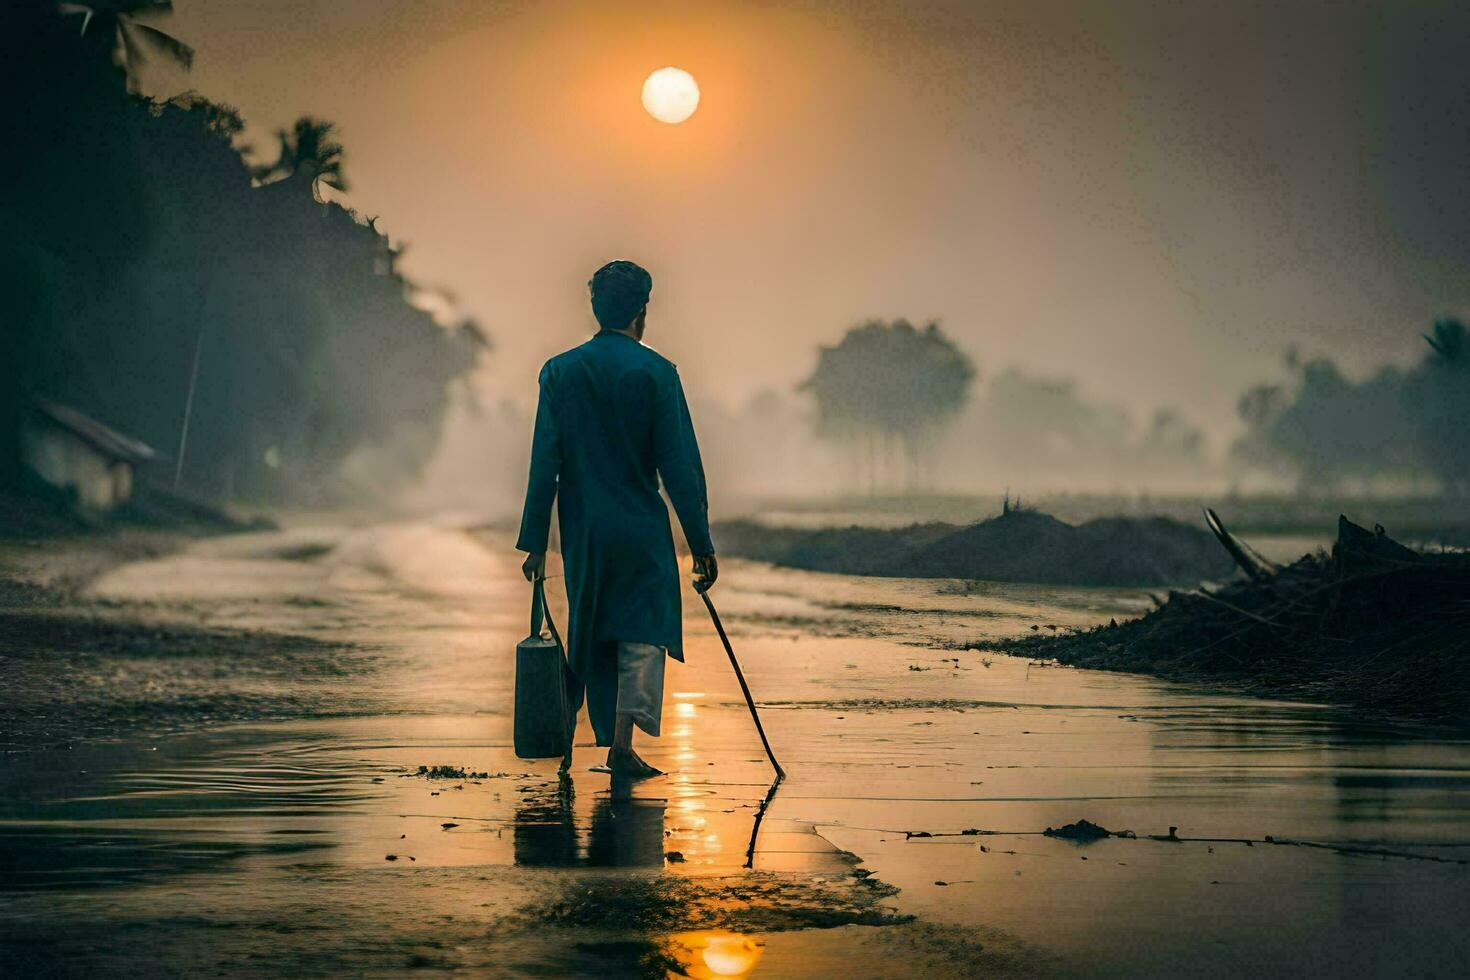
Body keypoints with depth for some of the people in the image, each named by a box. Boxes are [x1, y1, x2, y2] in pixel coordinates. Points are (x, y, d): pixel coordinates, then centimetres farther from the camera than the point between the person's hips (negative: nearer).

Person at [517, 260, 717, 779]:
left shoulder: (559, 371, 2)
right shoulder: (655, 372, -7)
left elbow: (544, 463, 0)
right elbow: (681, 465, -8)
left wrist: (535, 542, 4)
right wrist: (701, 544, -4)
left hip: (582, 532, 3)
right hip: (642, 531, -3)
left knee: (592, 633, 15)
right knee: (643, 631, 2)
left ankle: (608, 735, 21)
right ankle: (623, 743, -10)